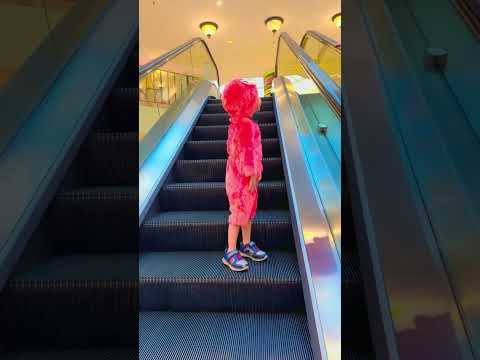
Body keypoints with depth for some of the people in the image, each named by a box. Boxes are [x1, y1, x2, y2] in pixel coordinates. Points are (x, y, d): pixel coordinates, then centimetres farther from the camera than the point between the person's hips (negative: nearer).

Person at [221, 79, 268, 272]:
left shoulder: (238, 122, 9)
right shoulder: (246, 124, -21)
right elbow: (247, 151, -23)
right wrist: (252, 175, -19)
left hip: (240, 175, 10)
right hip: (242, 178, -10)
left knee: (249, 209, 18)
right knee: (239, 212, -1)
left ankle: (246, 245, 33)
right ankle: (230, 252, 13)